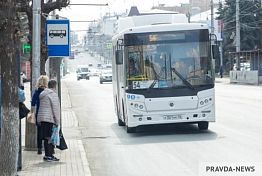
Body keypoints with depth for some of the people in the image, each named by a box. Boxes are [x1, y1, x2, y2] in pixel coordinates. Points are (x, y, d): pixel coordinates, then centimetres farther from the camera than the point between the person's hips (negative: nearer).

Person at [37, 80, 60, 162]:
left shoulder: (42, 94, 17)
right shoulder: (53, 94, -10)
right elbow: (55, 108, -13)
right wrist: (57, 121, -10)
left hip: (42, 118, 8)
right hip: (50, 119, -8)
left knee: (46, 137, 10)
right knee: (49, 137, -7)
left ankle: (48, 155, 13)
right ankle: (49, 156, -7)